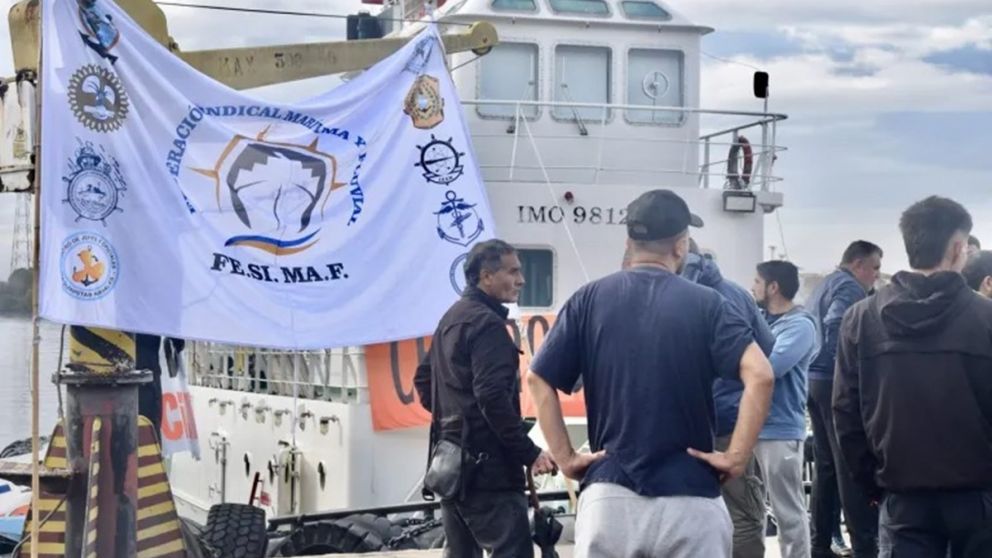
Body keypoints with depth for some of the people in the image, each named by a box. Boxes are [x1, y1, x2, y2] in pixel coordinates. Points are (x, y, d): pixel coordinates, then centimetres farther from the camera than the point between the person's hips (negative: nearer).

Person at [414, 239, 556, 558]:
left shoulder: (452, 318, 17)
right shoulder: (487, 323, -13)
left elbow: (423, 379, 26)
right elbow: (493, 398, -23)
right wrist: (530, 454, -22)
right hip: (485, 465, -10)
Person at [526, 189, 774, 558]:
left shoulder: (589, 300, 4)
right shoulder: (705, 303, -2)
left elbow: (538, 380, 1)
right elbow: (760, 375, -14)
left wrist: (565, 458, 5)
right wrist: (737, 456, -8)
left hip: (608, 496, 2)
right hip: (689, 499, -1)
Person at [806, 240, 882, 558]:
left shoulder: (821, 288, 21)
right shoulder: (850, 288, -9)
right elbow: (835, 326, -25)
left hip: (814, 380, 10)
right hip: (837, 382, -10)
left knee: (826, 465, 12)